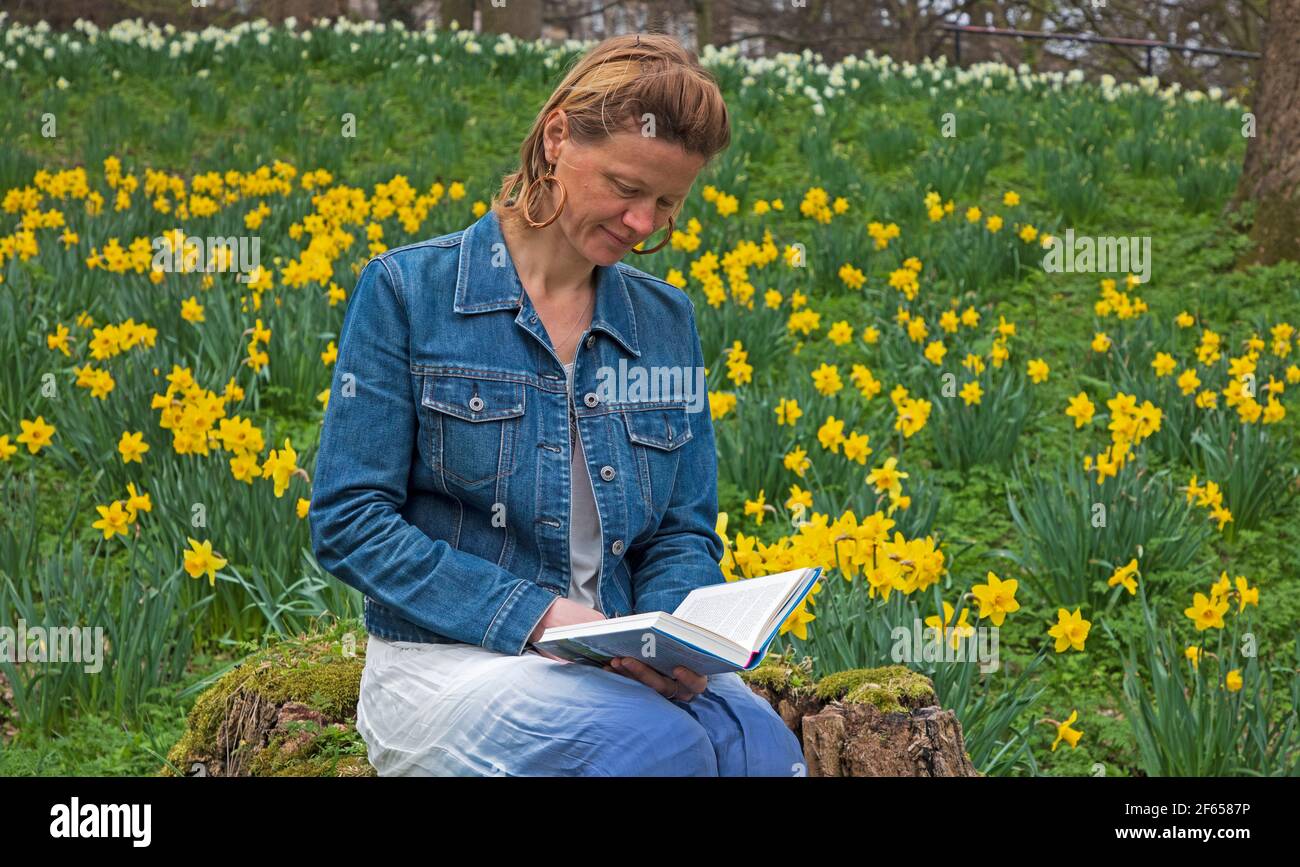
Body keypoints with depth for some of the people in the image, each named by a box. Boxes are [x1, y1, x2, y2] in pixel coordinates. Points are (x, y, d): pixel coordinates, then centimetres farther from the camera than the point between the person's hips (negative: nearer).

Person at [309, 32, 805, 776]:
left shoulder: (668, 322, 12)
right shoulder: (408, 291, -2)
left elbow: (684, 534, 14)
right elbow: (349, 521, -6)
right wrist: (533, 615, -17)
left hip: (618, 669, 4)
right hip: (451, 662, -4)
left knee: (764, 749, -30)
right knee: (662, 748, -33)